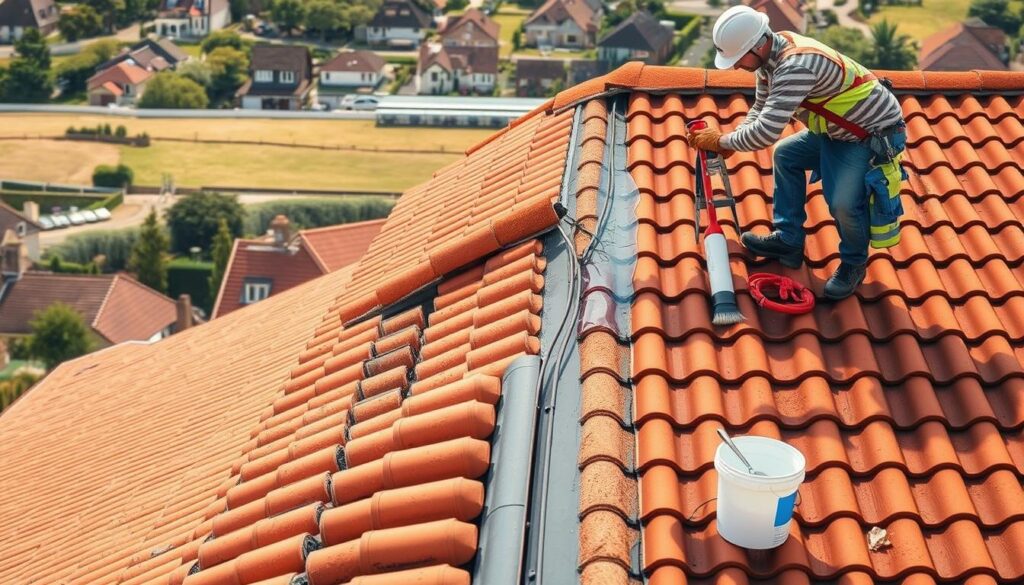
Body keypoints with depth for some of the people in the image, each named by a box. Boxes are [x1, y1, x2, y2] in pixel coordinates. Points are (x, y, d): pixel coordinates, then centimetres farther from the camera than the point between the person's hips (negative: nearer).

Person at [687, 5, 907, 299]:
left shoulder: (796, 66, -33)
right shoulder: (769, 55, -3)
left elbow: (766, 131, -36)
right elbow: (760, 111, 11)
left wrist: (722, 140, -20)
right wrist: (731, 141, -6)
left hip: (876, 133, -10)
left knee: (843, 203, -24)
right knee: (785, 155, 15)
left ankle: (854, 264, 6)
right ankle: (789, 240, 22)